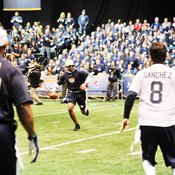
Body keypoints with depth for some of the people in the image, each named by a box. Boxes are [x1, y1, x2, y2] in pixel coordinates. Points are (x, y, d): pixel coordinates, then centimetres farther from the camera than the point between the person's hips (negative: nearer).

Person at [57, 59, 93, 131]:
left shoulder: (79, 72, -13)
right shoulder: (65, 75, 0)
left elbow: (90, 75, -20)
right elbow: (58, 83, 11)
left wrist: (85, 83, -33)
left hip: (81, 93, -2)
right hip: (71, 94, 2)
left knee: (83, 112, 2)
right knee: (70, 108, -20)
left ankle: (86, 110, 45)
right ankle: (77, 125, -2)